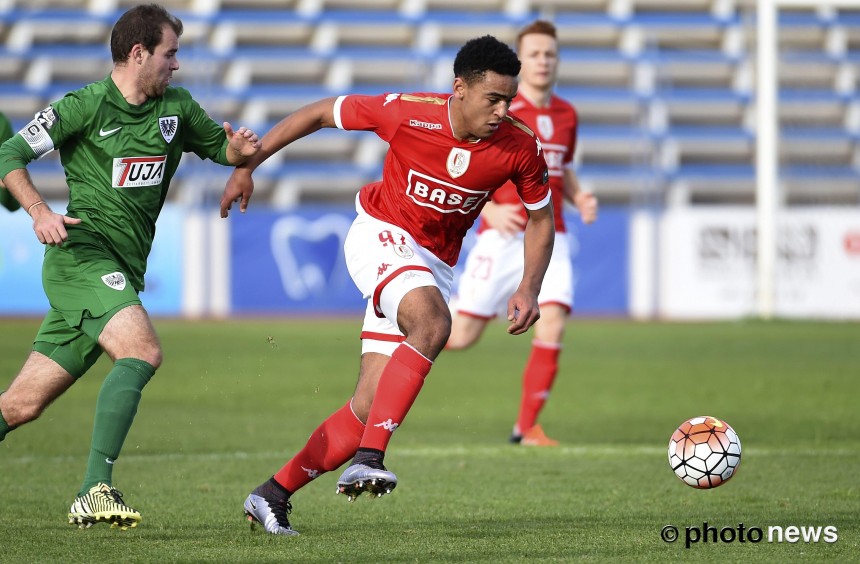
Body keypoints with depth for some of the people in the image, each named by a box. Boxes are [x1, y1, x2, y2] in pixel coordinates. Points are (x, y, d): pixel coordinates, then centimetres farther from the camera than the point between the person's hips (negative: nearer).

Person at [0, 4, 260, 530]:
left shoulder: (177, 107, 13)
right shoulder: (84, 106, -4)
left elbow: (218, 147, 26)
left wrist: (240, 148, 2)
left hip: (124, 273, 6)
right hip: (82, 254, -6)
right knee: (143, 351, -29)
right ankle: (96, 491, -33)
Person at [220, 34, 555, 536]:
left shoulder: (520, 148, -12)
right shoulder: (408, 113, -21)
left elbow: (541, 218, 5)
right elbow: (319, 114, -7)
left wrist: (529, 288, -10)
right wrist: (246, 166, -4)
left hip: (435, 264, 4)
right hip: (381, 235, -4)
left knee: (372, 406, -3)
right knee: (432, 324, -36)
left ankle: (273, 495, 7)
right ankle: (369, 458, -38)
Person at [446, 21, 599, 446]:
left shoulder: (566, 114, 11)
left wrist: (579, 198, 7)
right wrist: (489, 211, -18)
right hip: (501, 237, -4)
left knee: (552, 326, -16)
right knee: (462, 336, -6)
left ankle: (527, 427, -5)